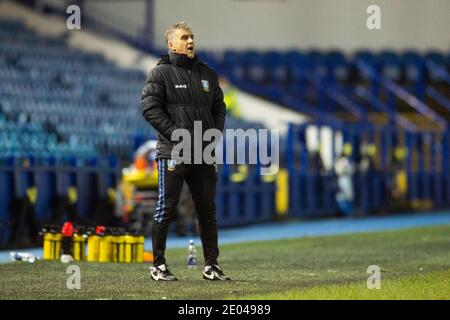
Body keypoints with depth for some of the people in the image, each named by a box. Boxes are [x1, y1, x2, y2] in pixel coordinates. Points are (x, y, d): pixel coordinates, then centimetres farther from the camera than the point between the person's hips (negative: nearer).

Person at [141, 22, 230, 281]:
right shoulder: (162, 73, -2)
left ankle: (212, 265, 13)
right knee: (167, 208, -3)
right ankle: (158, 265, 6)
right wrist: (175, 133, -16)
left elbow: (219, 107, 19)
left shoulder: (207, 74, 15)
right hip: (172, 153, -5)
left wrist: (215, 133, 2)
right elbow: (150, 107, -10)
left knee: (208, 210, 7)